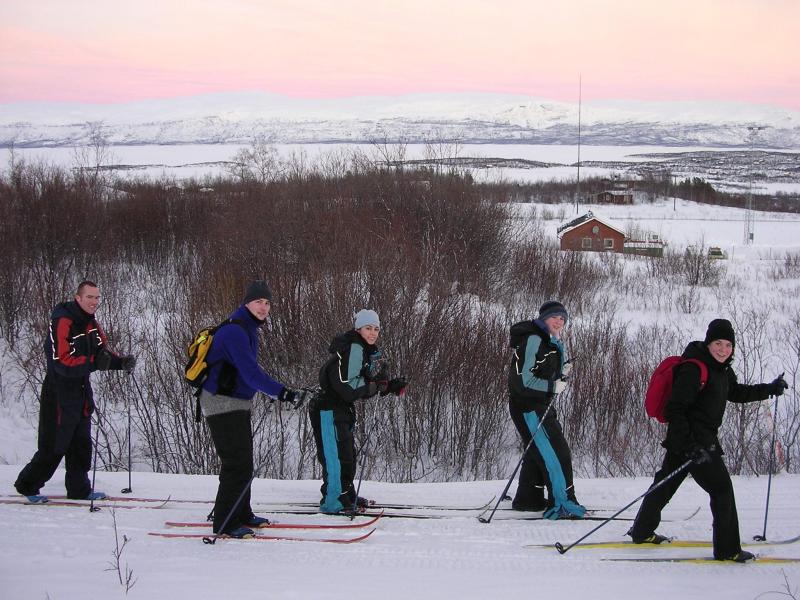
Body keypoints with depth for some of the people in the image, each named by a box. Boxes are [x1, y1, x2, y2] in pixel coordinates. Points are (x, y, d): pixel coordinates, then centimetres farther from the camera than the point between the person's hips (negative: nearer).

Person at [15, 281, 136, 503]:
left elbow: (102, 350, 12)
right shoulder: (62, 322, -21)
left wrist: (121, 362, -7)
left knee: (81, 443, 13)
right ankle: (27, 485, 14)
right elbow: (62, 362, -27)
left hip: (81, 390, 9)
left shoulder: (91, 323, 7)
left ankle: (79, 489, 22)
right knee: (54, 445, -1)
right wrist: (93, 363, -36)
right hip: (59, 393, -8)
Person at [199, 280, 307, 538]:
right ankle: (225, 524, -6)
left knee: (243, 461, 16)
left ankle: (241, 515, 26)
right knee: (237, 463, -10)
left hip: (237, 403, 10)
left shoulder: (248, 329, 12)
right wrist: (283, 393, -33)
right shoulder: (234, 332, -21)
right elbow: (250, 373, -30)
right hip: (223, 404, -10)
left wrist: (275, 390, 17)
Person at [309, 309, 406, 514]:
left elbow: (362, 386, 15)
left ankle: (347, 496, 33)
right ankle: (332, 502, -2)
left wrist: (391, 386, 2)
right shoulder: (352, 348, -20)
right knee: (337, 455, -8)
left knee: (347, 453, 20)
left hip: (342, 409, 11)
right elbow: (346, 385, -27)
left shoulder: (367, 351, 13)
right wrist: (375, 385, -19)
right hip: (329, 410, -11)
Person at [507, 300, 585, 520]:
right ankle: (562, 504, -10)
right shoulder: (533, 340, -18)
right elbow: (522, 380, -23)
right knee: (557, 452, -12)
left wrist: (561, 374, 5)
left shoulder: (551, 343, 15)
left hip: (541, 406, 11)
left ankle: (528, 500, 30)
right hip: (528, 407, -11)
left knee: (538, 453, 19)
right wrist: (553, 386, -20)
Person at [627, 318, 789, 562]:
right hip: (691, 440, -10)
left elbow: (737, 393, 30)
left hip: (703, 439, 10)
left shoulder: (722, 370, 11)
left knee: (666, 483, 19)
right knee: (722, 489, -4)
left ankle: (642, 532, 33)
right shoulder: (694, 369, -19)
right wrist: (688, 444, -29)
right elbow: (674, 409, -22)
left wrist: (769, 389, 22)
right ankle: (727, 549, 2)